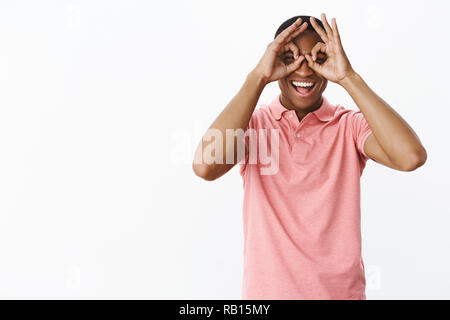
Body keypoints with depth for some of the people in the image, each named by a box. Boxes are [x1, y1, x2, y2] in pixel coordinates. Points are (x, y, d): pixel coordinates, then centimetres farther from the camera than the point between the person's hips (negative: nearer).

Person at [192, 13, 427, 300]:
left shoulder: (351, 125, -6)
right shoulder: (253, 123, -6)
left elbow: (412, 157, -24)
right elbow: (205, 166, -25)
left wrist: (348, 77, -22)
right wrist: (258, 77, -22)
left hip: (341, 290, 1)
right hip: (266, 290, 0)